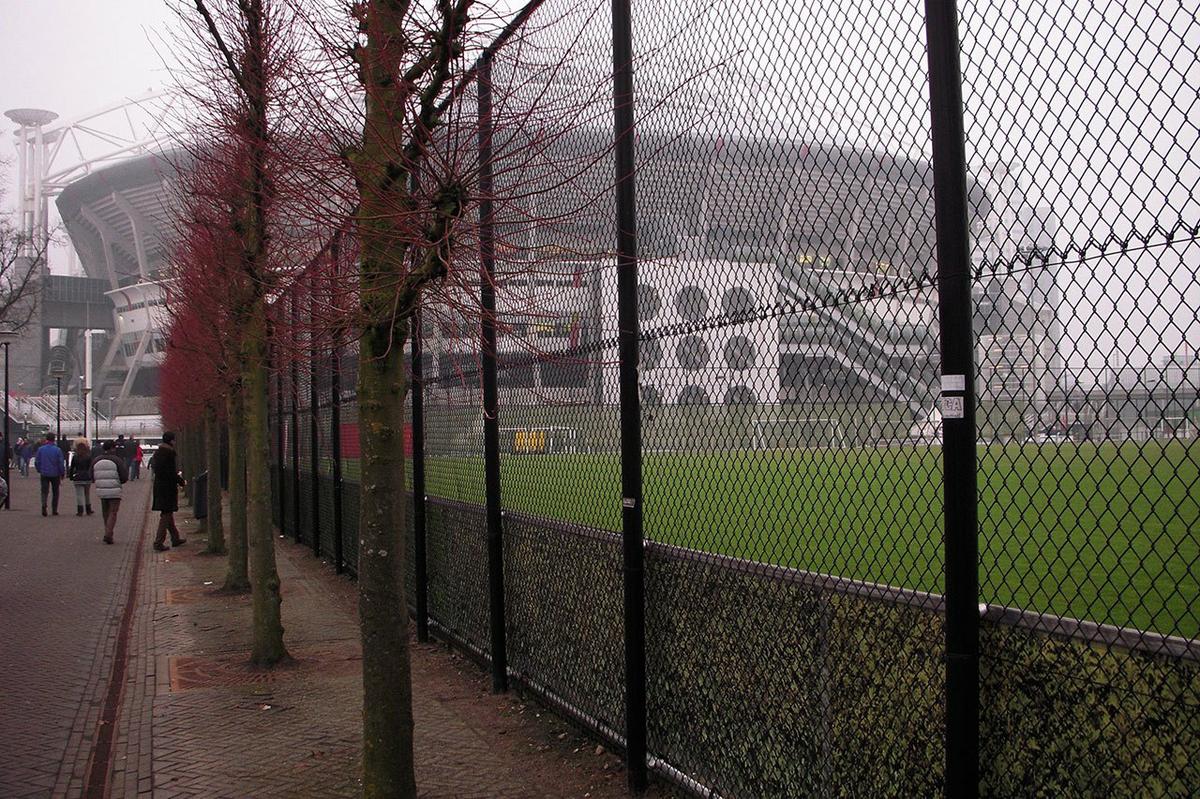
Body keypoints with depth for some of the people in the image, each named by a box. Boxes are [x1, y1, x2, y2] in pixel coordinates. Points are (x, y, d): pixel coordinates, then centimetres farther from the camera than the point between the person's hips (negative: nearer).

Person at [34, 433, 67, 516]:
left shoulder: (40, 449, -1)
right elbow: (61, 463, -6)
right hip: (55, 474, -1)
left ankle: (44, 504, -23)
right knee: (55, 492, 11)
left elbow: (36, 462, 3)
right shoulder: (57, 450, -7)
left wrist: (39, 470, 18)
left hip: (44, 474, 1)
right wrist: (62, 474, 2)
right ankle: (54, 510, 12)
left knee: (44, 491, 3)